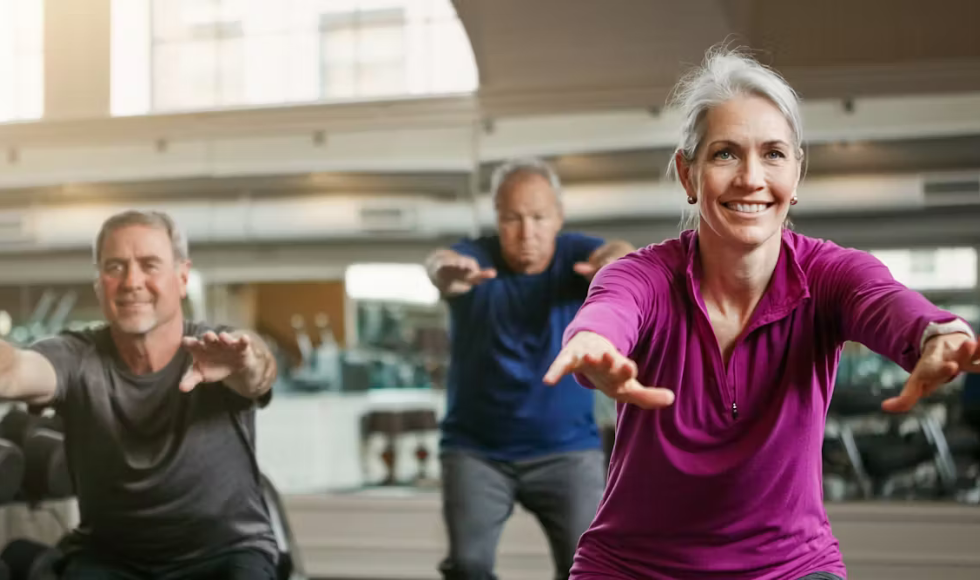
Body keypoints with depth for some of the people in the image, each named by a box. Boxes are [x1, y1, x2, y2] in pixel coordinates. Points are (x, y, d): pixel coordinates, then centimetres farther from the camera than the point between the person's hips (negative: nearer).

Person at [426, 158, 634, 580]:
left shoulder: (577, 256, -8)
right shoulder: (477, 259, -10)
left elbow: (615, 259, -31)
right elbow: (443, 264, -34)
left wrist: (620, 261, -57)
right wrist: (446, 271, -60)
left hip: (567, 448, 0)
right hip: (476, 450, 0)